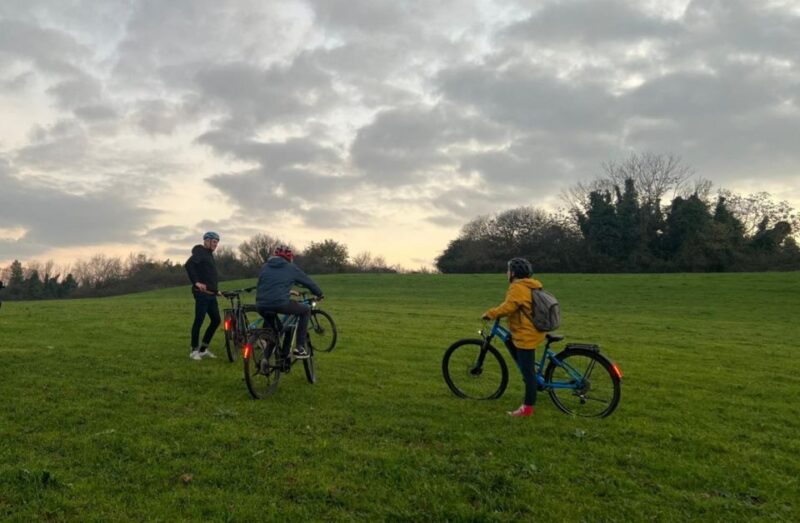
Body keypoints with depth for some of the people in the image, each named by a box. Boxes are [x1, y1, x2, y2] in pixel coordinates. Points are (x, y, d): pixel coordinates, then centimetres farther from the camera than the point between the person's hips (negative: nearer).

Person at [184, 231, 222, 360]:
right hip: (202, 293, -9)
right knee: (199, 321, -3)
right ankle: (194, 350, 6)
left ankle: (203, 348, 17)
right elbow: (188, 265, -24)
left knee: (216, 320, 9)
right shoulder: (200, 252, -8)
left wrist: (216, 289, 21)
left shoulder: (209, 255, 21)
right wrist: (196, 282, -24)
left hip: (211, 294, 9)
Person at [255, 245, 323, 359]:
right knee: (306, 309, 18)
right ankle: (300, 348, 11)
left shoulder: (264, 267, 22)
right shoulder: (291, 268, 12)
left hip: (261, 306, 5)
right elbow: (309, 282, 18)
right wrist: (319, 294, 39)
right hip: (280, 304, -5)